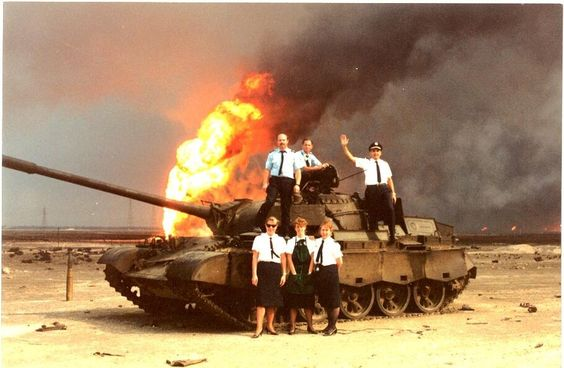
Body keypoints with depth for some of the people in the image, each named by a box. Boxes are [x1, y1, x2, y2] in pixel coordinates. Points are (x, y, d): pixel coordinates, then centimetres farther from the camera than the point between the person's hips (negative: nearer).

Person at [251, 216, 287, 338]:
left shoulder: (281, 240, 10)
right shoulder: (259, 239, 3)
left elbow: (283, 258, 9)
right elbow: (255, 257, 0)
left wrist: (284, 274, 4)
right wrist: (254, 274, -5)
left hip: (276, 269, 3)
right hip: (263, 268, -3)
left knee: (274, 298, 8)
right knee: (262, 298, -5)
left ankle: (270, 326, 20)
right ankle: (259, 327, -3)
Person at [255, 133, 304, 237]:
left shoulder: (293, 155, 9)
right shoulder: (272, 154, 10)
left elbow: (298, 170, 5)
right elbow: (267, 169, 8)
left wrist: (297, 184, -6)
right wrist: (265, 183, -3)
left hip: (288, 181, 1)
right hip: (274, 179, -1)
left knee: (286, 206, 6)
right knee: (269, 201, -21)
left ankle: (284, 232, 15)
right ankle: (258, 225, -7)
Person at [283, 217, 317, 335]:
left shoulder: (310, 242, 5)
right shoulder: (291, 242, 3)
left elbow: (312, 259, 1)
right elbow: (289, 259, -1)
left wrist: (309, 273, -7)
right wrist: (294, 274, -8)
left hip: (307, 275, 1)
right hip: (295, 275, 0)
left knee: (308, 301, 3)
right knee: (293, 302, 0)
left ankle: (310, 326, 8)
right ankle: (292, 326, 4)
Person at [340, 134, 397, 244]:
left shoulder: (385, 164, 16)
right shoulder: (366, 162, 8)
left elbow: (389, 179, 16)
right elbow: (351, 157, 0)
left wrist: (393, 192, 10)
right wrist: (344, 146, -12)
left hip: (384, 189, 1)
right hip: (371, 190, -1)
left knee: (390, 210, -15)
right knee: (372, 214, 2)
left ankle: (392, 235, -9)